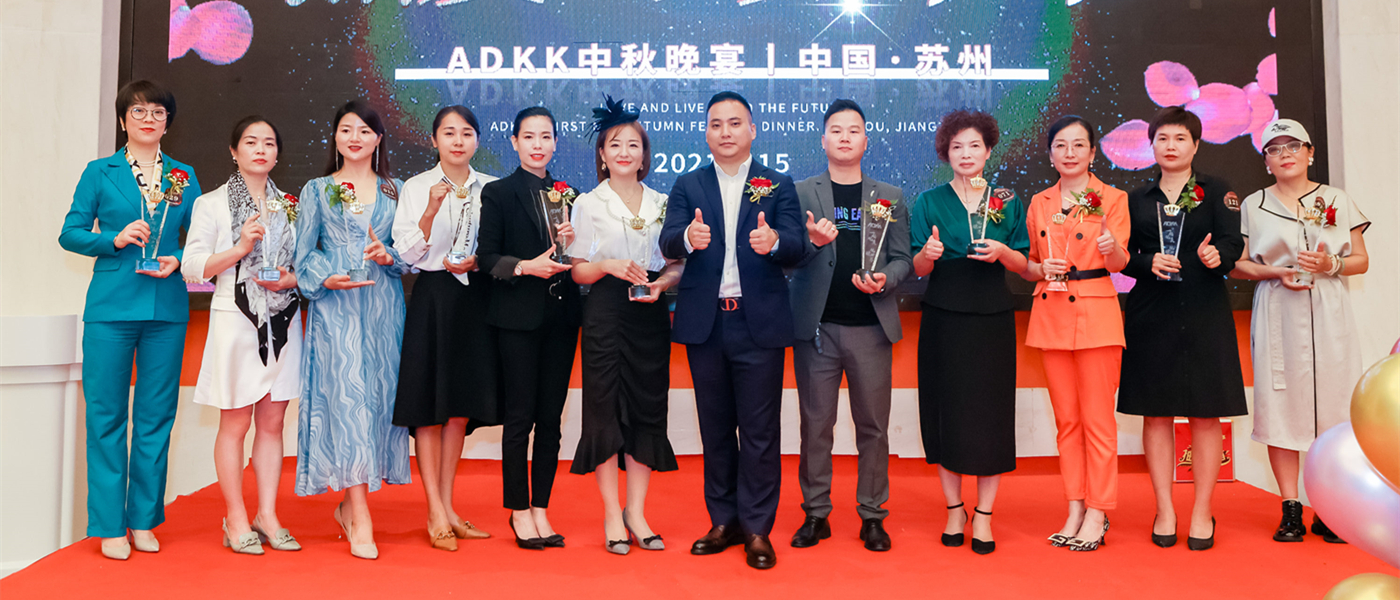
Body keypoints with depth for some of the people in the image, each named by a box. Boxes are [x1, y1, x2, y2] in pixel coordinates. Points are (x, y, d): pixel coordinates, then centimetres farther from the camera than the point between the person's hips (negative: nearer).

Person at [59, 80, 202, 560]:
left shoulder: (185, 177, 11)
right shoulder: (100, 173, 7)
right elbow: (70, 234, 5)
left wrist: (178, 261, -7)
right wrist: (115, 239, -11)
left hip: (167, 310, 2)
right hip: (111, 307, -2)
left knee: (156, 415, 5)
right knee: (107, 415, 0)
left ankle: (144, 520, 17)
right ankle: (109, 525, 10)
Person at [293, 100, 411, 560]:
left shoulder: (395, 190, 13)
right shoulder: (316, 190, 11)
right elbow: (304, 254, 6)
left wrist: (388, 256, -11)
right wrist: (328, 278, -12)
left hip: (383, 305, 2)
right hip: (335, 306, -2)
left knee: (378, 394, 0)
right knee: (346, 395, -10)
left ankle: (349, 503, 18)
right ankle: (360, 522, -8)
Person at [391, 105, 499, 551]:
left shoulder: (490, 188, 8)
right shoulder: (416, 187, 1)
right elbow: (406, 252, -6)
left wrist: (477, 260, -8)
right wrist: (431, 210, -19)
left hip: (476, 298, 3)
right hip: (433, 299, -3)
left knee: (462, 406, 8)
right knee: (430, 406, -1)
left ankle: (447, 508, 20)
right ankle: (435, 514, 7)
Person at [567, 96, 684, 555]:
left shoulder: (662, 203, 11)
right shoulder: (588, 204, 4)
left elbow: (676, 264, 11)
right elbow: (579, 272, 2)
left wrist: (661, 284, -9)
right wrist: (608, 265, -17)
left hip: (650, 315, 3)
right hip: (605, 315, -2)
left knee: (648, 409, 4)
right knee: (605, 409, -1)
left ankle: (637, 512, 15)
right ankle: (612, 516, 9)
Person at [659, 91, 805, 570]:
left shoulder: (779, 186, 4)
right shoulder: (688, 186, 8)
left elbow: (797, 249, -7)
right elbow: (667, 244, -7)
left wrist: (774, 241, -31)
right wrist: (688, 237, -30)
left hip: (759, 323, -2)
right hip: (705, 323, 2)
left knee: (759, 431, 1)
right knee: (715, 428, 12)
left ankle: (757, 529, 13)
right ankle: (724, 522, 25)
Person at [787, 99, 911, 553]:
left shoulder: (889, 198, 11)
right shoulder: (800, 193, 7)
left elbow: (902, 259, 9)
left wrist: (884, 280, -12)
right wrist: (812, 242, -19)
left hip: (871, 327, 1)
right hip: (816, 326, -1)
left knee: (873, 425, 5)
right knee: (815, 425, 5)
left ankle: (872, 515, 16)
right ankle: (816, 514, 16)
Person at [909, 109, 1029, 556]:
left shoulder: (1008, 202, 9)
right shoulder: (929, 201, 6)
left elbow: (1023, 265, 7)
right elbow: (918, 269, 1)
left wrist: (1002, 252, -14)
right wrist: (928, 255, -21)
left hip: (992, 318, 1)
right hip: (944, 318, 0)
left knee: (990, 411, 0)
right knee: (946, 412, 2)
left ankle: (984, 515, 11)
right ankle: (954, 510, 16)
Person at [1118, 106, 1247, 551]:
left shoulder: (1217, 191, 7)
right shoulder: (1137, 199, 12)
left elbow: (1233, 241, -6)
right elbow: (1123, 257, 8)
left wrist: (1216, 254, -28)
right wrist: (1149, 263, -12)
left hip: (1204, 313, -1)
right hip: (1151, 314, 2)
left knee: (1205, 414, 0)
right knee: (1155, 413, 2)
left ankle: (1202, 513, 10)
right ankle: (1165, 511, 12)